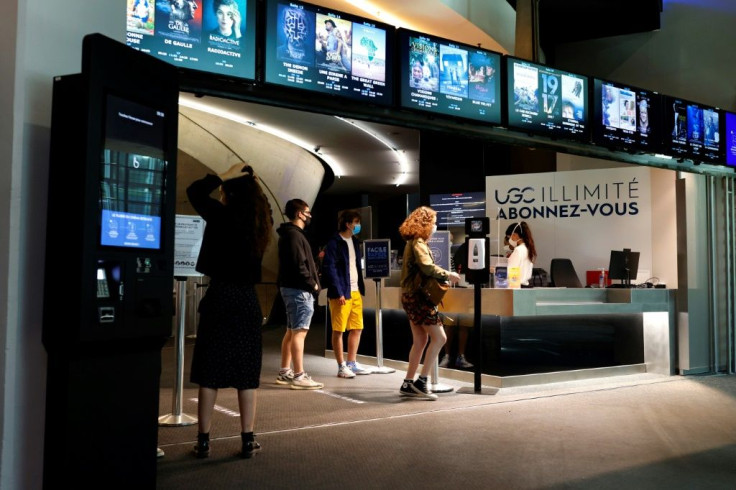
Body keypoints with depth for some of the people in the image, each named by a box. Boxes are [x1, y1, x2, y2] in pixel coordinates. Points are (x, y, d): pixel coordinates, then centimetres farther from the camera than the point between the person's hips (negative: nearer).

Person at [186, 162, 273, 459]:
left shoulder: (221, 215, -7)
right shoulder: (261, 220, 6)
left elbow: (194, 191, 7)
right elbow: (259, 201, 29)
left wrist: (225, 176, 8)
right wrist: (250, 182, 16)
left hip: (220, 296, -3)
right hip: (248, 300, 4)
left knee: (210, 372, 4)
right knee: (246, 373, 7)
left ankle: (204, 441, 9)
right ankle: (248, 440, 11)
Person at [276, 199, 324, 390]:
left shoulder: (289, 234, 18)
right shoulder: (294, 235, -14)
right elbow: (299, 265, -22)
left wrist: (311, 282, 9)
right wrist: (312, 284, -12)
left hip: (292, 287, 11)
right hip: (299, 289, -11)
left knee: (291, 331, 14)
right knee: (299, 332, -9)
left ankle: (285, 372, 20)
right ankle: (298, 376, -8)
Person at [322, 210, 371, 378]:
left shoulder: (354, 241, 15)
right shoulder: (334, 243, -10)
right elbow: (329, 268, -15)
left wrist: (361, 288, 10)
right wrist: (338, 292, -18)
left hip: (355, 292, 8)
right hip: (341, 293, -8)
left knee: (357, 329, 11)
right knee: (338, 330, 1)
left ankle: (352, 363, 21)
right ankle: (341, 366, 8)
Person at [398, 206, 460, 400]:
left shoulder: (413, 243, 18)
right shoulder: (418, 243, -13)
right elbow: (427, 267, -26)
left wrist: (442, 275, 11)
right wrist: (447, 275, -14)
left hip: (412, 297, 10)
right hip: (418, 297, -10)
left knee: (420, 341, 11)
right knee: (439, 338, -8)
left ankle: (408, 384, 14)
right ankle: (421, 381, -7)